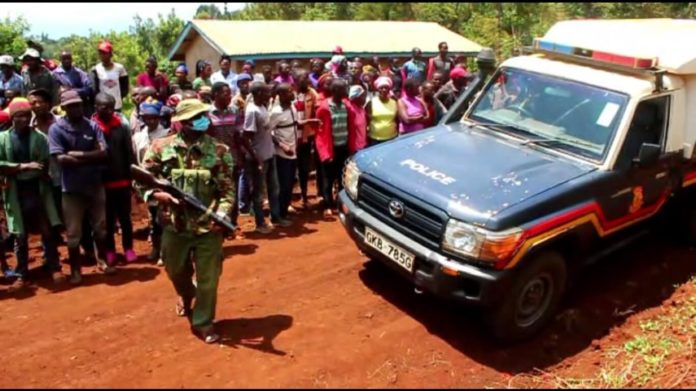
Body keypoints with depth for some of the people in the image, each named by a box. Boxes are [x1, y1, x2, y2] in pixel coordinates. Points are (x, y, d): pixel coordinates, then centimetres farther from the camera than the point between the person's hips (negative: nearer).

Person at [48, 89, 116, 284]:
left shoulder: (92, 126, 0)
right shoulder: (56, 129, -8)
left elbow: (103, 153, -10)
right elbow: (61, 159, -17)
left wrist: (77, 154, -17)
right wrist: (90, 157, -13)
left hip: (95, 185, 3)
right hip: (71, 188, -2)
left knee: (100, 227, 14)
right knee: (73, 233, 6)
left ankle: (102, 260, 33)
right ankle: (75, 269, 21)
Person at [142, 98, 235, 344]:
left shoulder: (219, 151, -5)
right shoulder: (161, 148, -4)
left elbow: (228, 189, -4)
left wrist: (221, 214, -20)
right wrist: (160, 195, -18)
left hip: (208, 227, -1)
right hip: (174, 225, 2)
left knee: (208, 278, 4)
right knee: (176, 272, 22)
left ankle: (203, 322, 24)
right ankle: (186, 296, 56)